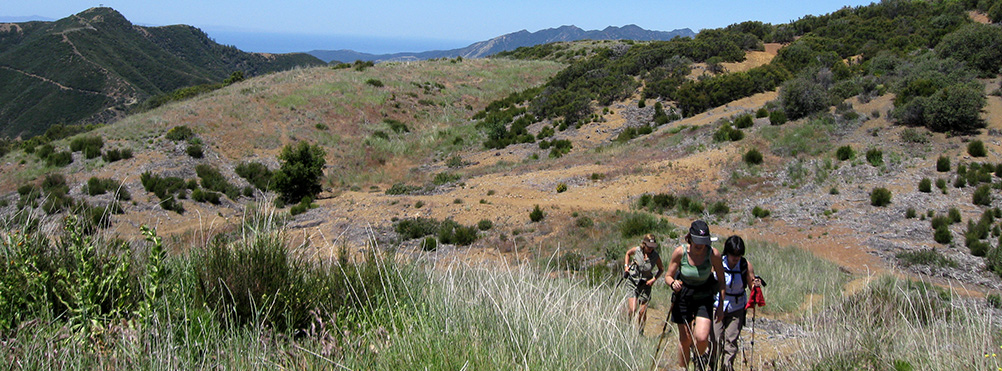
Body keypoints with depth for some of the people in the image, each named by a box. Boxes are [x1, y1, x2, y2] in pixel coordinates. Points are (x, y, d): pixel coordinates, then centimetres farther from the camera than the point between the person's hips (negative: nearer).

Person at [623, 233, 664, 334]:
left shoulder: (655, 256, -9)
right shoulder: (636, 250, -10)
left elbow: (661, 269, 7)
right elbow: (628, 253, 14)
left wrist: (654, 279, -6)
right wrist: (626, 266, 4)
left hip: (645, 284, 1)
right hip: (632, 282, -1)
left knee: (643, 312, 2)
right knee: (632, 309, -13)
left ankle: (640, 333, 22)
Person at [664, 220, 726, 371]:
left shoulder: (713, 254, -18)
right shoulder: (680, 252, -17)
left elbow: (721, 280, -5)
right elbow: (668, 276, -7)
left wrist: (721, 306, -7)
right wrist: (673, 283, -30)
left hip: (704, 299, -1)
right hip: (683, 297, 1)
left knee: (702, 338, -17)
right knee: (685, 340, 5)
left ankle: (701, 356, 18)